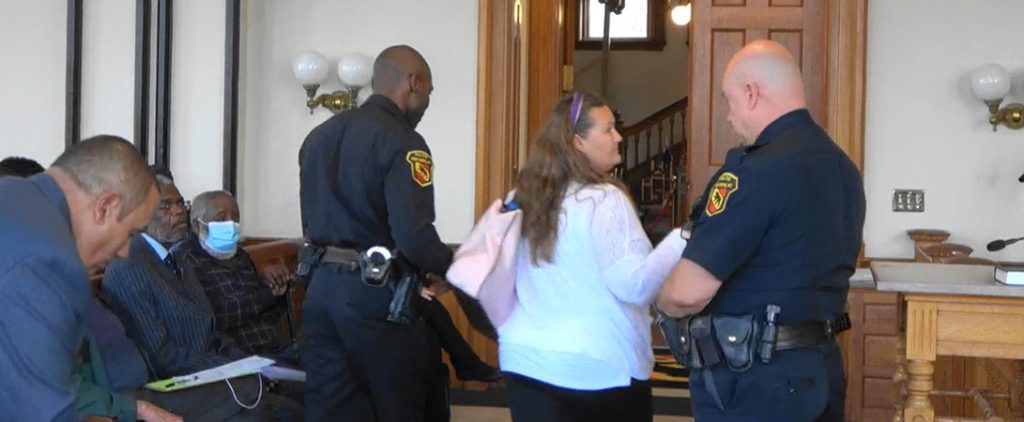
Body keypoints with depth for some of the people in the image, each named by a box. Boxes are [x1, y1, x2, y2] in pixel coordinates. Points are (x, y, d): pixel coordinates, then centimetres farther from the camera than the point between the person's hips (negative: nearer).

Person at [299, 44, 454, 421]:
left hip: (320, 288, 7)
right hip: (375, 294, -7)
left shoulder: (318, 136, 12)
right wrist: (453, 270, -4)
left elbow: (310, 223, 15)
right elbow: (414, 236, -20)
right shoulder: (402, 142, -12)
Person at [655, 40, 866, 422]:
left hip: (754, 378, -8)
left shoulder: (756, 171, -21)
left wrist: (661, 302, -1)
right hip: (820, 364, 9)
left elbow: (689, 292, -23)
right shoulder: (843, 167, 8)